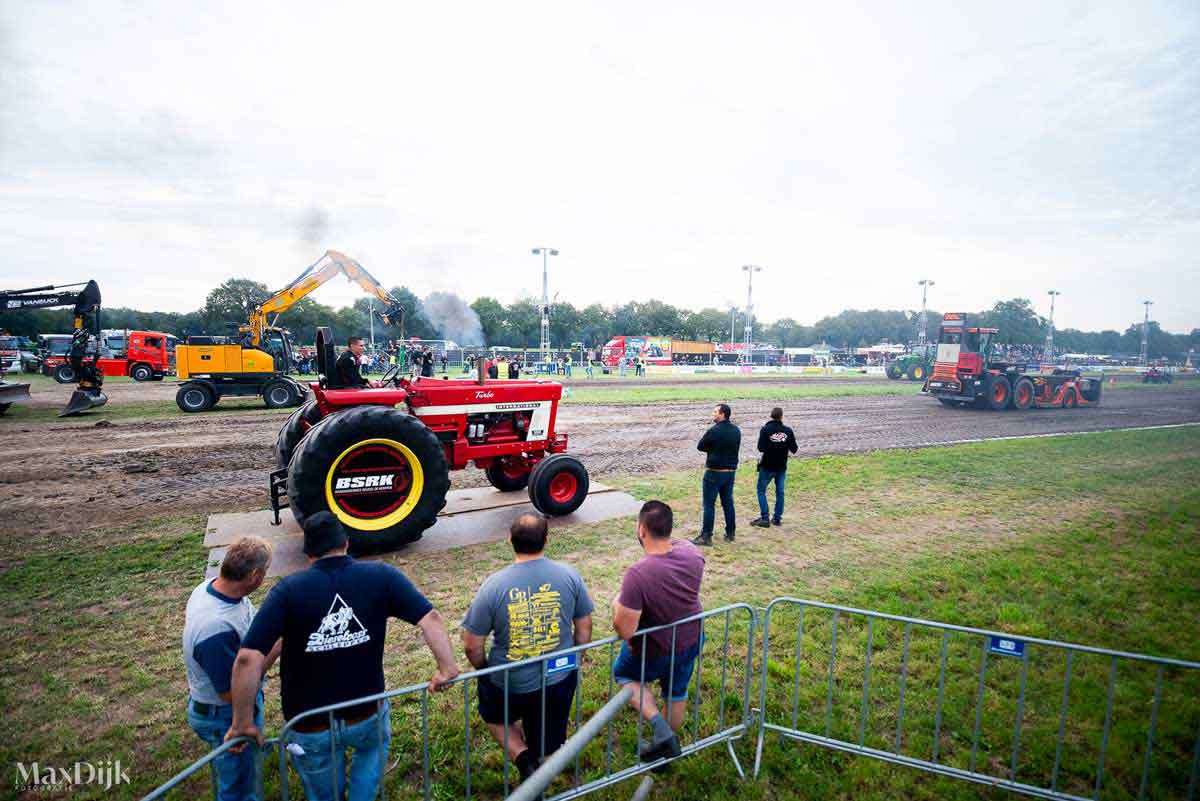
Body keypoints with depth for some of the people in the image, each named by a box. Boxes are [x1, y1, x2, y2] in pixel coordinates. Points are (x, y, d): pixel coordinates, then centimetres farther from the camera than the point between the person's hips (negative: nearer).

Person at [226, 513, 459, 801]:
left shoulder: (288, 590, -17)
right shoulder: (380, 576, -14)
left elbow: (248, 658, -22)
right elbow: (430, 617, -20)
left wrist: (243, 722, -12)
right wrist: (447, 667, -12)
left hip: (310, 729, 0)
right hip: (367, 717, 0)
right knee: (375, 744, 37)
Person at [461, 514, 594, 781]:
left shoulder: (494, 586, -19)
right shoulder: (569, 575, -12)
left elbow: (472, 646, -11)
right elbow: (584, 629, 0)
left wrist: (484, 671, 9)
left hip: (510, 686, -3)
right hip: (561, 680, 3)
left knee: (494, 717, 28)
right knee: (548, 749, 28)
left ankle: (524, 759, 10)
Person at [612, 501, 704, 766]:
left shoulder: (637, 573, -38)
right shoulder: (691, 552, -20)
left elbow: (624, 630, -31)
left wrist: (617, 604, -13)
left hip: (655, 651, -5)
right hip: (692, 641, 5)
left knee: (623, 674, 26)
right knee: (677, 692, 29)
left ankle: (660, 727, 13)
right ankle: (669, 742, 50)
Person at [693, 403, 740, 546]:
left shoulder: (713, 431, -17)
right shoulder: (736, 430, 4)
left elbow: (700, 447, -7)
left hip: (714, 472, -6)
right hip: (731, 471, 7)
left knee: (709, 505, 0)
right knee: (728, 502, 16)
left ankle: (706, 537, 2)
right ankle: (730, 533, 23)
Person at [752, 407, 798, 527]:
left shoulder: (765, 429, -13)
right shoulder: (788, 431, -4)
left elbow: (761, 448, -17)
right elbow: (794, 449, -2)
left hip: (767, 466, -3)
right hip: (781, 466, 3)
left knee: (761, 491, 8)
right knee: (780, 492, 14)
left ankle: (764, 518, 2)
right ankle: (777, 518, 18)